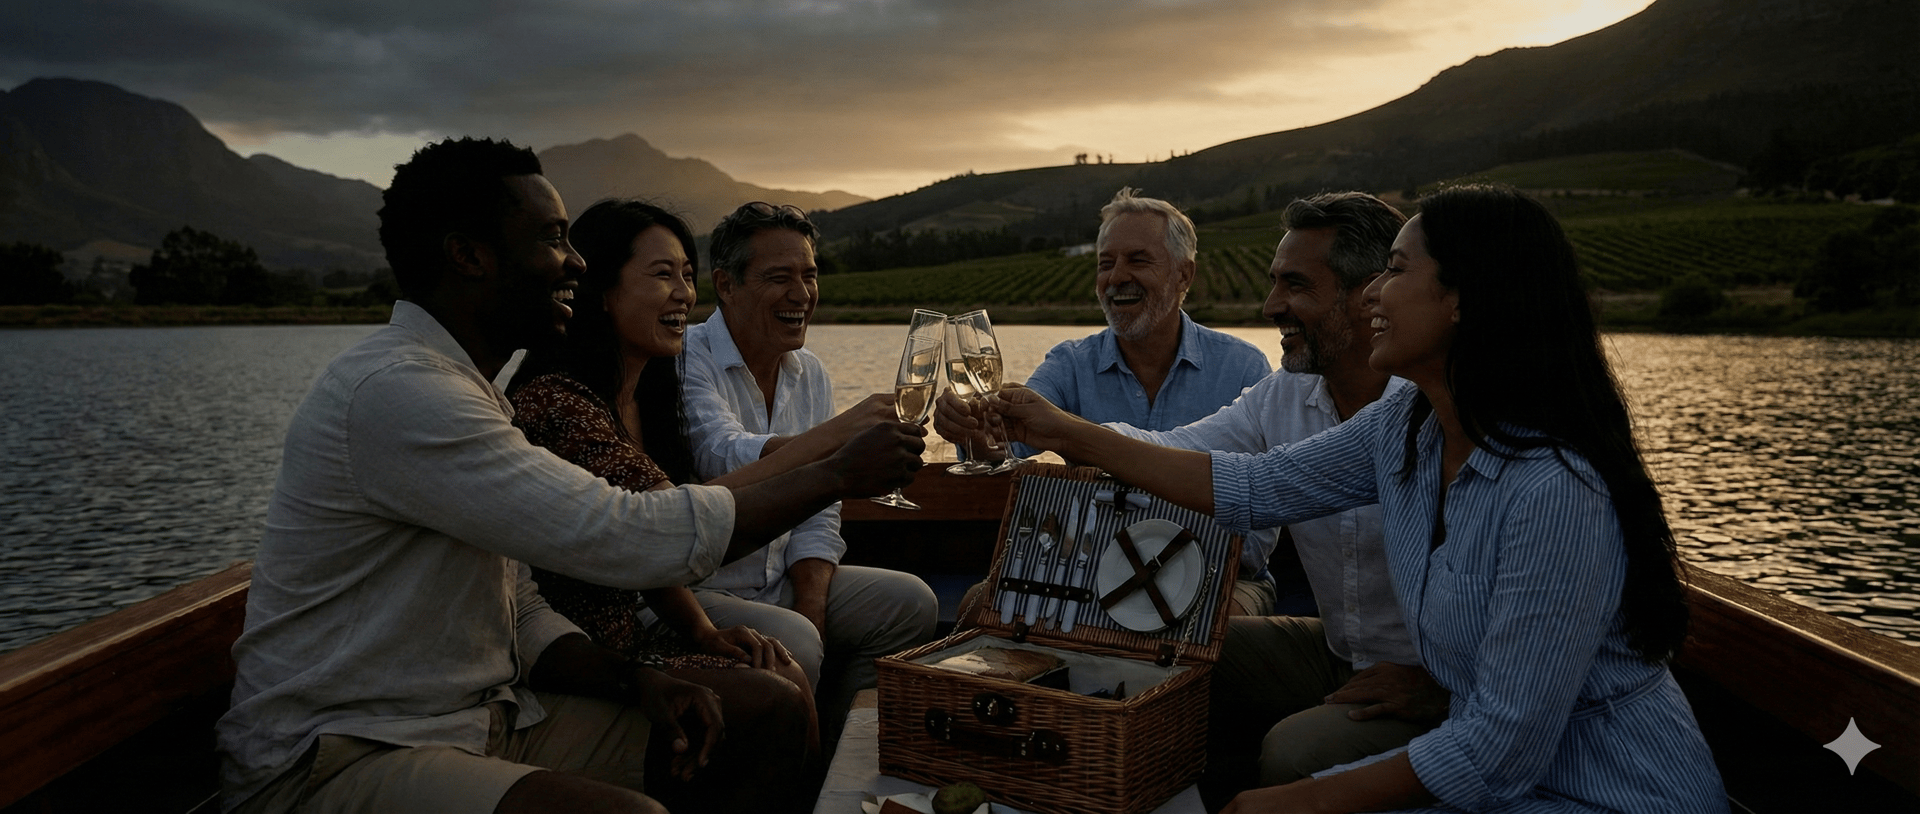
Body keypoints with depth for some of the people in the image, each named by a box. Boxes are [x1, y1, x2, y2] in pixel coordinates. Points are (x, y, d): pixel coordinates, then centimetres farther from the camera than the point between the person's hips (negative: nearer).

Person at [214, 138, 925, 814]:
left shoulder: (464, 392, 15)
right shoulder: (394, 392, -20)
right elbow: (630, 540, -26)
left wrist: (636, 681, -4)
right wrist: (837, 474, -14)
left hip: (485, 719, 10)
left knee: (768, 716, 0)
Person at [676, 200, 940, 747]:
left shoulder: (809, 374, 8)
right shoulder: (686, 362, -15)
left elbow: (816, 514, 6)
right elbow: (725, 461, -35)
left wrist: (811, 611, -8)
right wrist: (838, 434, -50)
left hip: (779, 579, 8)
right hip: (688, 591, -7)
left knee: (910, 603, -2)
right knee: (791, 645, -30)